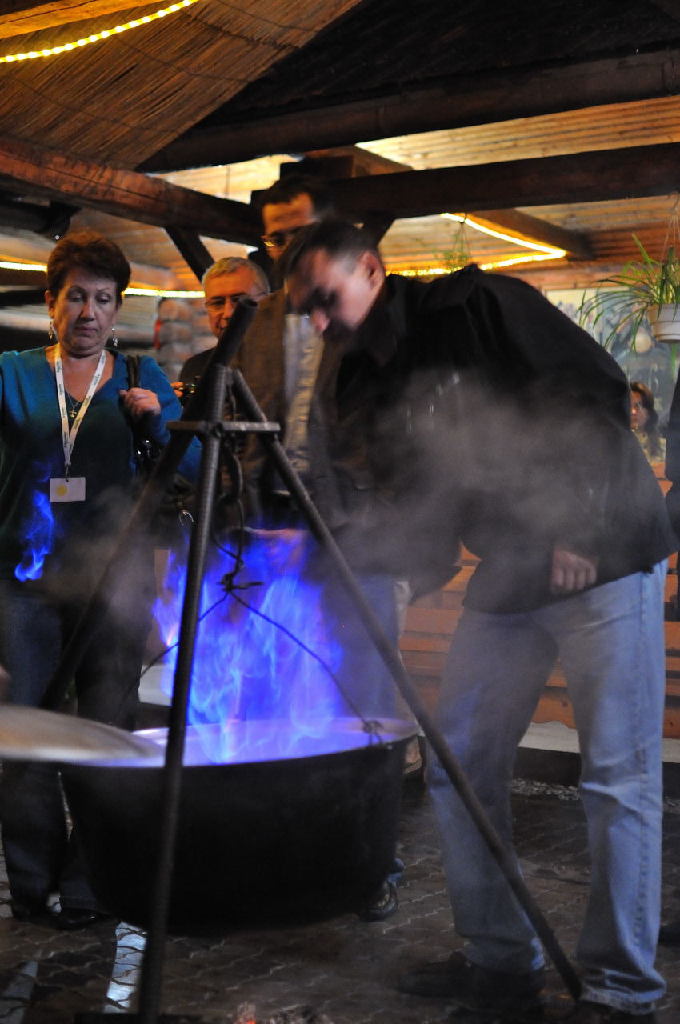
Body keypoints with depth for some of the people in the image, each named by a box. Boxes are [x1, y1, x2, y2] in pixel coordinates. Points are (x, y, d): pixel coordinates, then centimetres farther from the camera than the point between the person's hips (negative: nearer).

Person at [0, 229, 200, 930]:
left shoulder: (141, 378, 9)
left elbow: (191, 469, 4)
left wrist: (156, 422, -14)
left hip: (113, 576, 0)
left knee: (107, 730, 1)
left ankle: (89, 886, 11)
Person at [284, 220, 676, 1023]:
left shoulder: (475, 308, -10)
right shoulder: (360, 390, 7)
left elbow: (600, 391, -13)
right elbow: (415, 532, 3)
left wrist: (579, 527, -17)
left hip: (601, 557, -7)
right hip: (506, 580, 7)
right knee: (457, 767, 6)